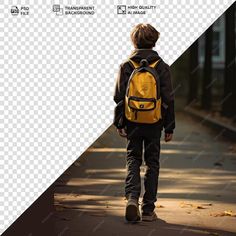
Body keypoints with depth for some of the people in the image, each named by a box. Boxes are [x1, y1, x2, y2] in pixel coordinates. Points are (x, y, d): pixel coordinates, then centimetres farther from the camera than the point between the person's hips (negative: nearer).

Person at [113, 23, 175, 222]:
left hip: (133, 122, 0)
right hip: (154, 123, 0)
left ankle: (132, 197, -14)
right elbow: (168, 99, -3)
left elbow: (119, 97, -1)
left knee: (133, 159, 11)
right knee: (152, 163, 9)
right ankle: (148, 209, 9)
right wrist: (169, 127, 4)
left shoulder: (126, 66, -3)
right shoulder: (162, 67, -4)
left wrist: (120, 123, 9)